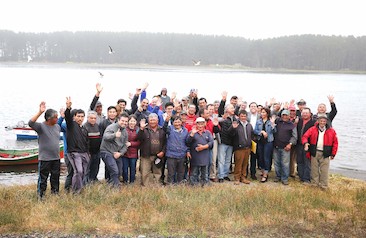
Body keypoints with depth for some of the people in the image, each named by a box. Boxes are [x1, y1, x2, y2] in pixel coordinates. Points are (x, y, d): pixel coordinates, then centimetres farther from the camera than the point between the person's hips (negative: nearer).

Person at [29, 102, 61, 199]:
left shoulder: (57, 126, 9)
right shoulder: (41, 126, -10)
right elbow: (31, 123, -28)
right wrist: (40, 112, -33)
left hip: (56, 158, 6)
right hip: (44, 158, -6)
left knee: (55, 178, 16)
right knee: (43, 179, 0)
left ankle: (55, 194, 30)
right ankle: (40, 197, 10)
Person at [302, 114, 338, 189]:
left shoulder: (331, 131, 2)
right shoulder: (312, 129, 3)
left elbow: (335, 143, 5)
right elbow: (305, 136, -2)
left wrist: (333, 154, 3)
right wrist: (305, 143, -23)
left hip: (325, 154, -1)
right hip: (314, 153, 1)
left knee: (324, 171, 0)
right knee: (314, 169, 9)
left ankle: (323, 186, 8)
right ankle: (314, 184, 20)